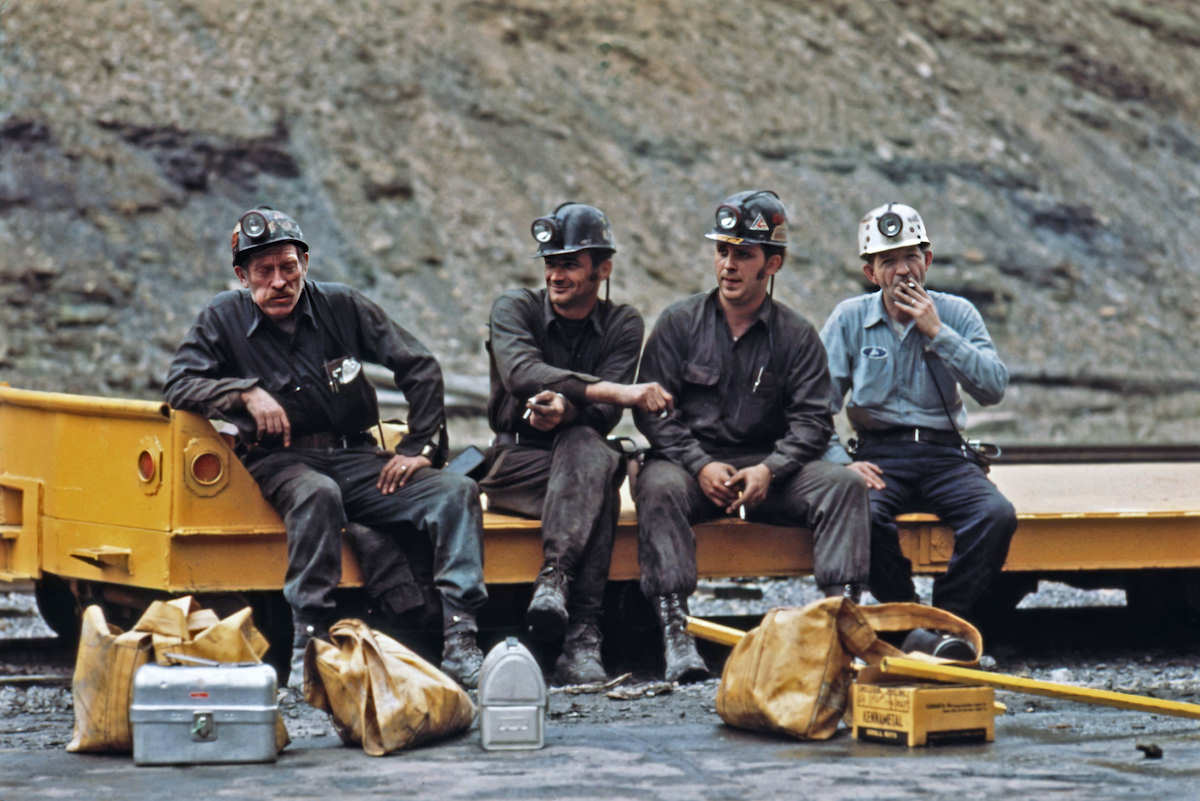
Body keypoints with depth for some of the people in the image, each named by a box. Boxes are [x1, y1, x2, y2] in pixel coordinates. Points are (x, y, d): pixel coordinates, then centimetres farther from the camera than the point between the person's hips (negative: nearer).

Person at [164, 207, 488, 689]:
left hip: (356, 459, 3)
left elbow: (420, 368, 9)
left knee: (457, 491, -19)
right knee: (318, 495, -40)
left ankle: (459, 642, -28)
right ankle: (308, 645, -40)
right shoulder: (224, 318, 3)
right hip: (282, 463, -3)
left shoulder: (341, 306, 6)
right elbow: (178, 385, -4)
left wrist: (420, 447, 0)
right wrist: (246, 392, -19)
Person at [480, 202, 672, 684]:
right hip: (515, 462, -2)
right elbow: (522, 373, -23)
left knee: (585, 447, -35)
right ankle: (581, 634, -44)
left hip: (581, 455, 2)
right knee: (597, 471, -33)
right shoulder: (516, 308, 1)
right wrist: (614, 391, -35)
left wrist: (566, 408, -34)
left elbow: (604, 415, -9)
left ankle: (554, 581, -48)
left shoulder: (622, 324, 6)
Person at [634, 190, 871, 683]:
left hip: (769, 467, 2)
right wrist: (700, 465, -16)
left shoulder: (796, 336, 6)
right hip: (689, 461, -1)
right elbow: (651, 408, -2)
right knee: (659, 489, -35)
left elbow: (811, 420, 0)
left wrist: (769, 470, -19)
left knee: (844, 484, -23)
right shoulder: (680, 323, 4)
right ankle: (674, 632, -42)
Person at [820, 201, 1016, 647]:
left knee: (997, 516, -30)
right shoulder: (850, 320, 7)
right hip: (880, 455, -1)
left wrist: (937, 333, -10)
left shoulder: (957, 314, 8)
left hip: (945, 455, 1)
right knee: (864, 515, -35)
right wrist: (841, 463, -13)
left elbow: (994, 389, -5)